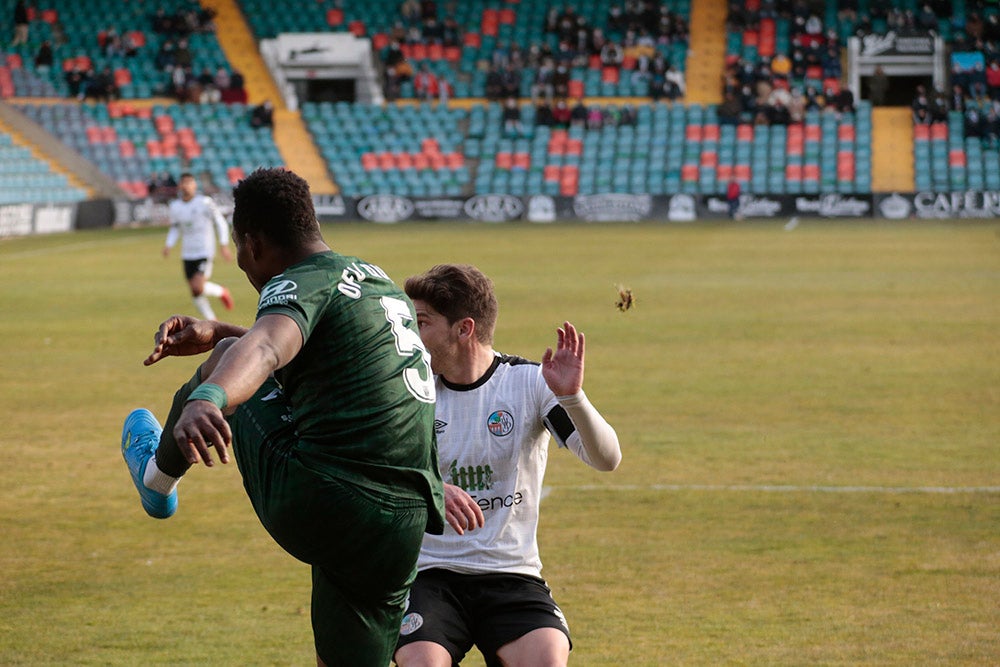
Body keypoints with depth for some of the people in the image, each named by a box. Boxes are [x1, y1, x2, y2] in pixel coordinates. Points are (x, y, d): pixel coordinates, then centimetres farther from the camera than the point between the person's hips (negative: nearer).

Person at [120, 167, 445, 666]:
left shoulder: (300, 284, -6)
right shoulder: (379, 281, 21)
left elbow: (265, 348, -32)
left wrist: (205, 401, -50)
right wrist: (217, 333, 45)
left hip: (306, 506, -6)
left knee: (224, 360, 20)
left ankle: (159, 473, 47)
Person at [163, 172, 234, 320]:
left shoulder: (205, 202, -9)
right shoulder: (175, 206, 6)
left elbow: (220, 222, -1)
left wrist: (224, 245, -7)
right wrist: (168, 245, 2)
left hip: (204, 251, -5)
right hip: (187, 254, 5)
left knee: (199, 287, -19)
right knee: (195, 293, 4)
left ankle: (221, 292, 11)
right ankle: (211, 321, 19)